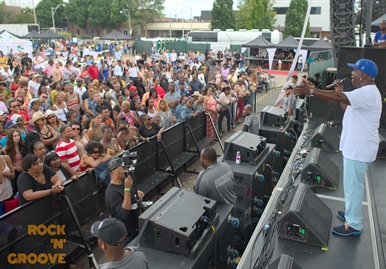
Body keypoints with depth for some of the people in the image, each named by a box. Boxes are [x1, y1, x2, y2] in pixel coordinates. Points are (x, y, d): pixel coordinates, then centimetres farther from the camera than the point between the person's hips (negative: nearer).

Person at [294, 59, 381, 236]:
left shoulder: (367, 93, -22)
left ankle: (354, 225, 13)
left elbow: (338, 98, -35)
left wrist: (311, 91, -36)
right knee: (353, 184, 23)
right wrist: (341, 92, 10)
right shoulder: (365, 92, 12)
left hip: (358, 149, -11)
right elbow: (348, 108, 19)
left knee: (353, 186, 0)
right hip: (356, 146, 11)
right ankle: (352, 214, 39)